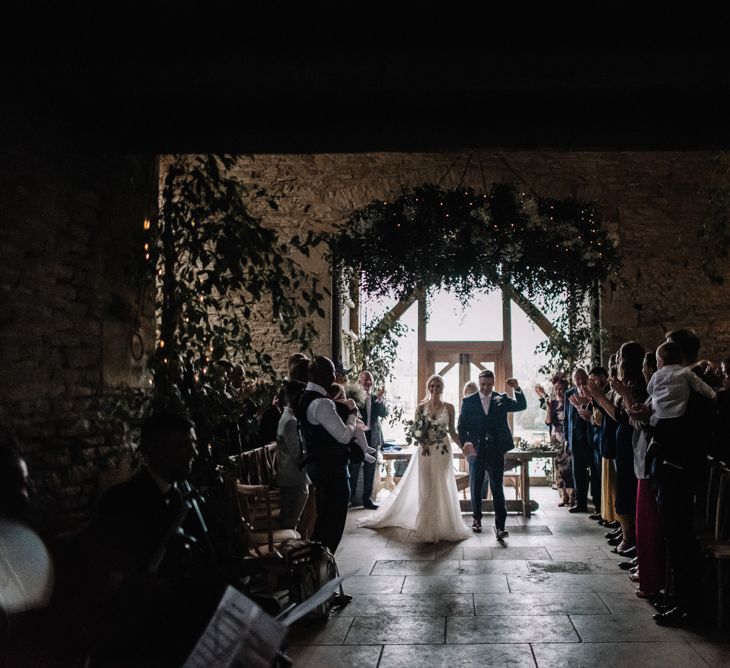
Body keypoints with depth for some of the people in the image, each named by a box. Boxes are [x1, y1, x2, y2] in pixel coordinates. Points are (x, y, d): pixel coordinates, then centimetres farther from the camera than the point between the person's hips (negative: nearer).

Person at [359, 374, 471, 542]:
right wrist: (423, 442, -17)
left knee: (442, 489, 4)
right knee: (426, 489, 2)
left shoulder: (448, 407, 3)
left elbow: (452, 431, 8)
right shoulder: (421, 407, 2)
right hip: (425, 451, 0)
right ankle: (428, 529, 10)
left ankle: (443, 526, 16)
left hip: (443, 451, 0)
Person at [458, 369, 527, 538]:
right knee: (476, 487, 13)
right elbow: (462, 425, 0)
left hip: (496, 451, -1)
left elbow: (521, 406, -6)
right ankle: (477, 519, 30)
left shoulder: (501, 400, 5)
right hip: (476, 451, 1)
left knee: (497, 488, -5)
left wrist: (517, 389, -22)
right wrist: (466, 442, -16)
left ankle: (500, 525, -5)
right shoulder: (468, 402, 2)